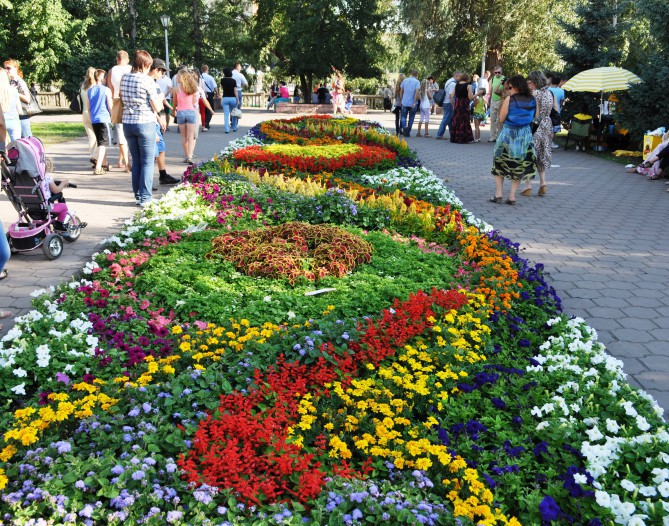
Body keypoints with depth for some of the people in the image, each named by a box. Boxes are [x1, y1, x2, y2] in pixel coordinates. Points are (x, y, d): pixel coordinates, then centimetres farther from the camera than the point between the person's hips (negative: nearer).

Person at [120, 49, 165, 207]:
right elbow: (157, 107, -10)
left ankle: (138, 195, 19)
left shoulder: (124, 78, 7)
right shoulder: (147, 80, -11)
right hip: (145, 123, -6)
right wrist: (160, 100, 15)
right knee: (147, 162, 2)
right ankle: (145, 198, 1)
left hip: (127, 123, 6)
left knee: (136, 161, 15)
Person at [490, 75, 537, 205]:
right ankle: (512, 195, 6)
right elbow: (534, 117, 10)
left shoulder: (509, 99, -12)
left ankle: (498, 193, 5)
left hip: (508, 134, -3)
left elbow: (501, 119, -9)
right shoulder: (533, 101, 1)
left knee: (500, 163, 12)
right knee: (519, 166, 12)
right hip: (525, 135, 3)